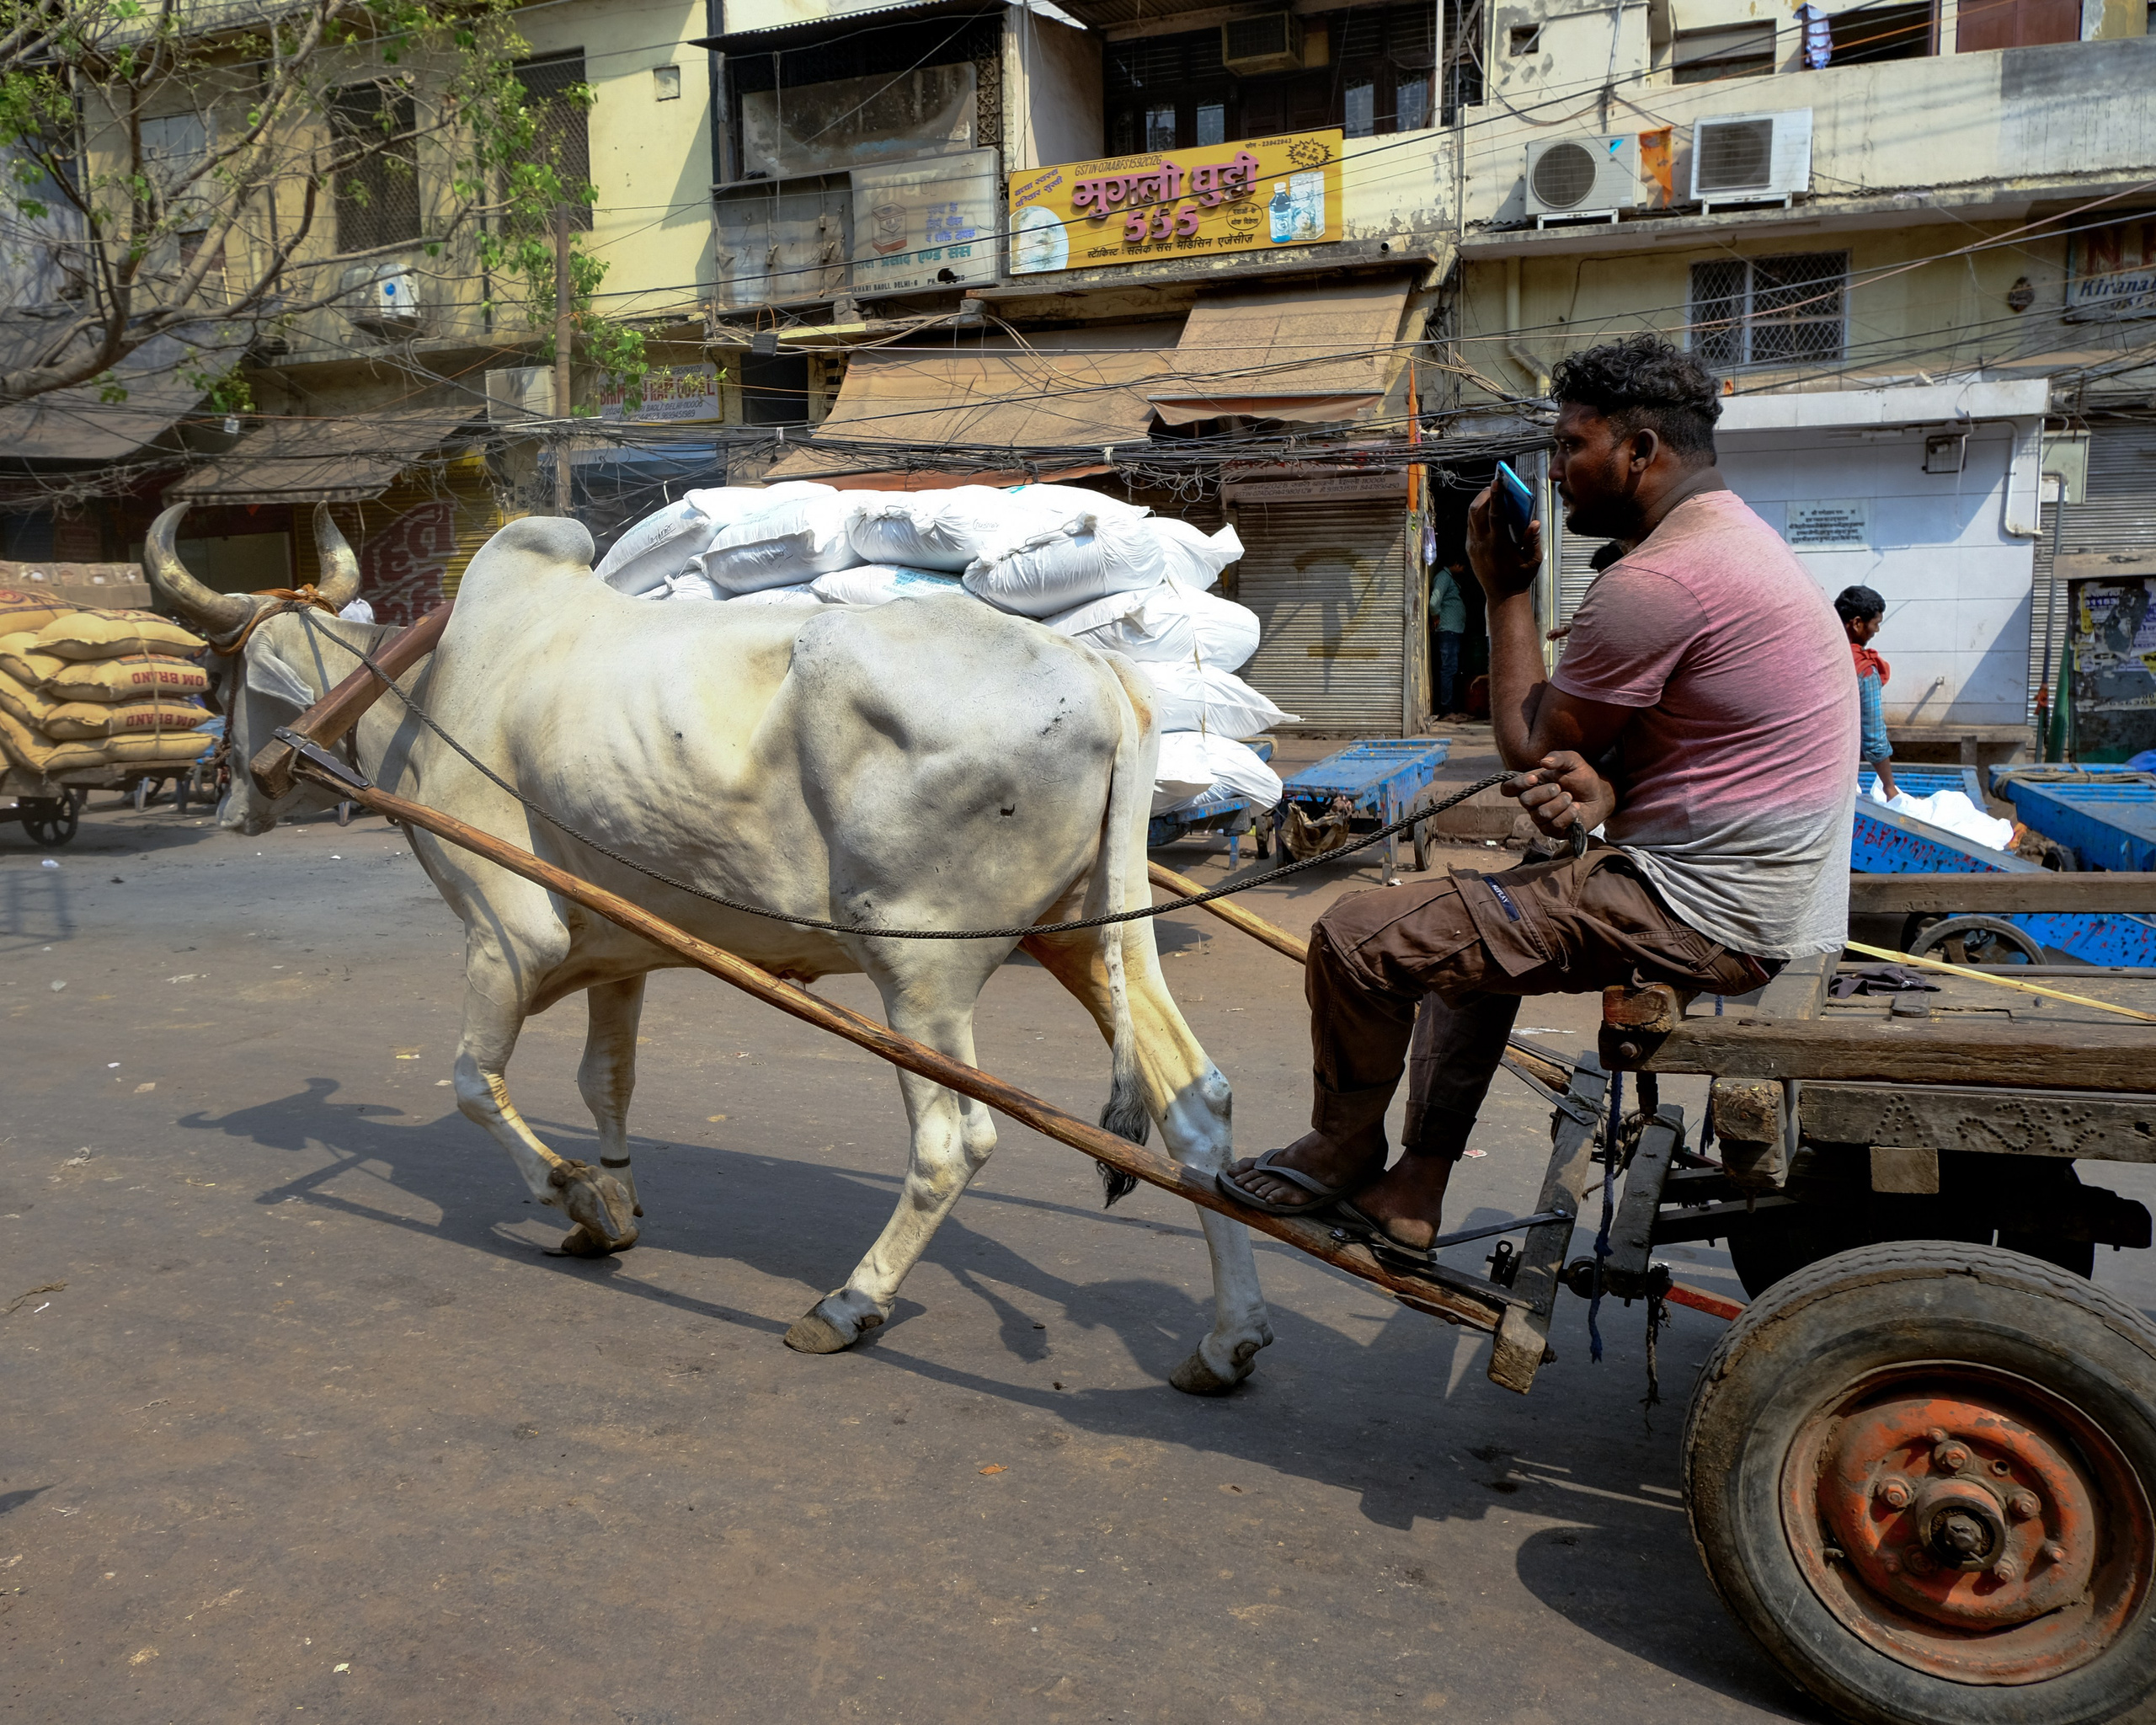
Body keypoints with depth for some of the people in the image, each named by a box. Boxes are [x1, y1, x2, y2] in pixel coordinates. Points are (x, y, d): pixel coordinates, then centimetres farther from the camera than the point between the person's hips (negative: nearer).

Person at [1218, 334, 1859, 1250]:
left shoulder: (1655, 580, -21)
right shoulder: (1735, 536, 13)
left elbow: (1530, 745, -10)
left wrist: (1507, 593, 1)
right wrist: (1603, 788, -6)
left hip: (1704, 917, -11)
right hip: (1764, 896, 11)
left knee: (1356, 936, -10)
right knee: (1469, 916, 28)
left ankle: (1342, 1149, 17)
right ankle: (1412, 1190, 27)